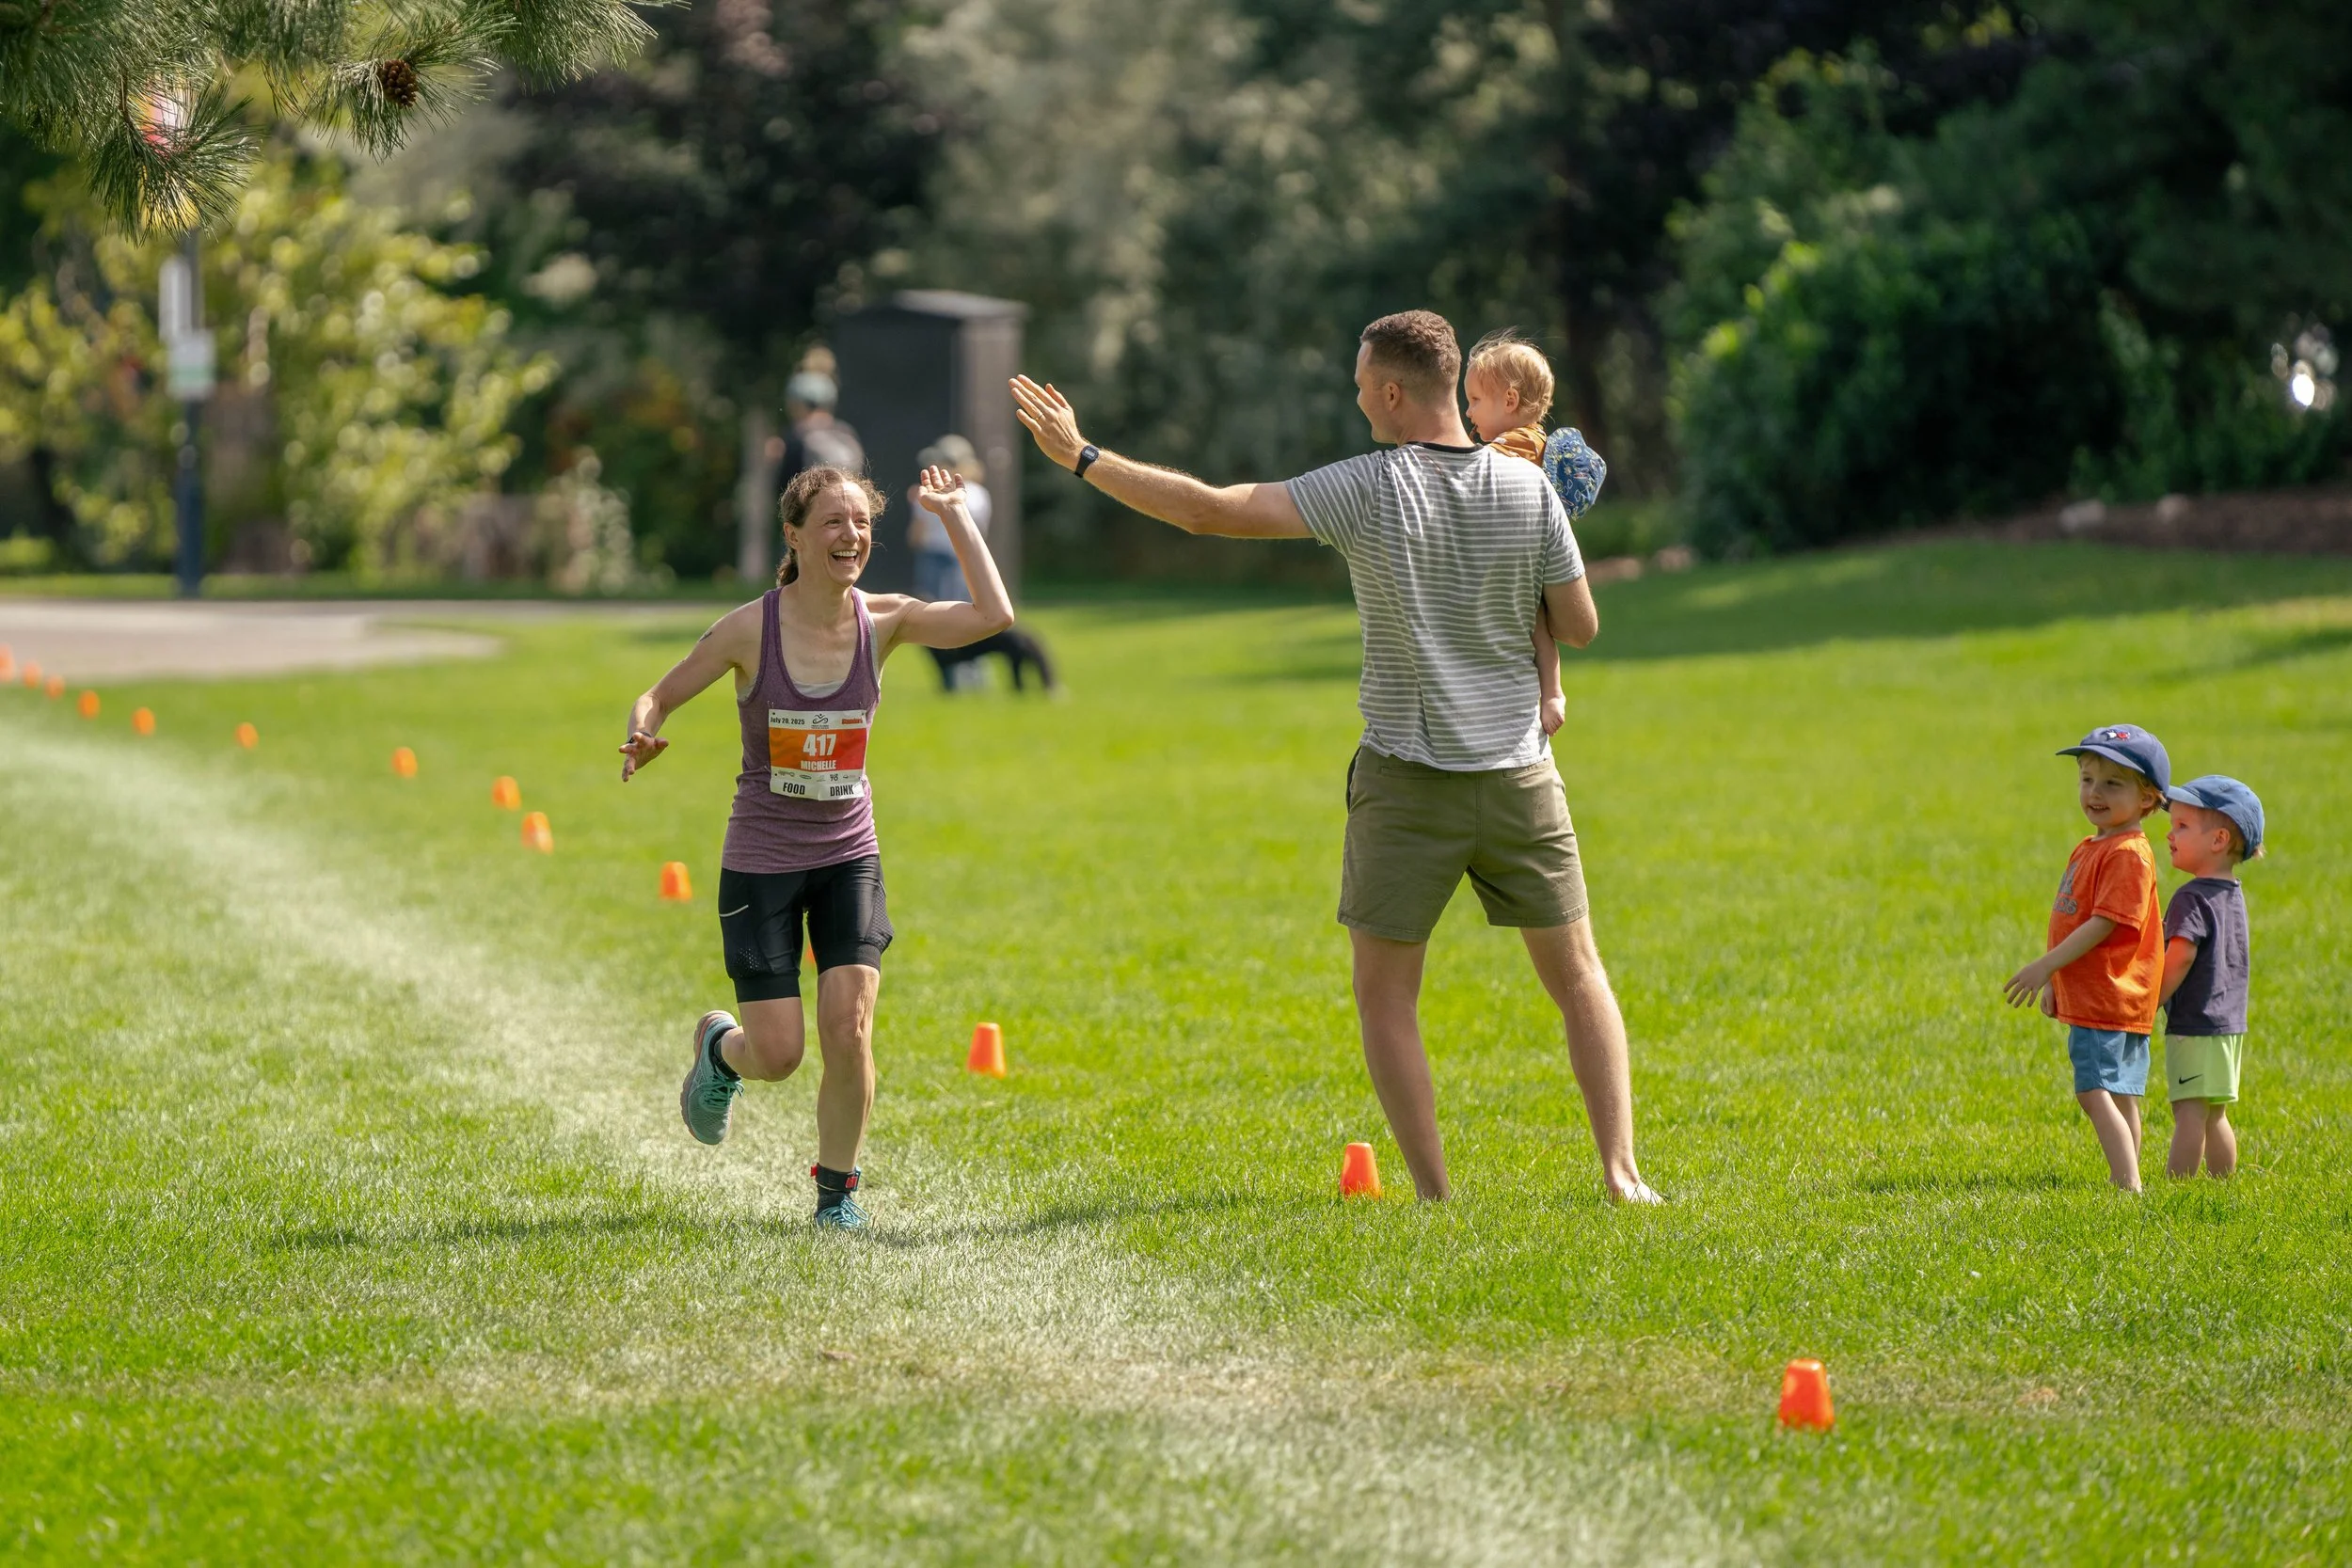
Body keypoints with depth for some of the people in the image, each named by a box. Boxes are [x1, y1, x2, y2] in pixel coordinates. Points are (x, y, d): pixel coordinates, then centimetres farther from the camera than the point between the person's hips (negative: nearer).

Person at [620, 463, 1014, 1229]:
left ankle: (837, 1189, 10)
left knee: (849, 1030, -12)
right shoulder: (750, 629, -14)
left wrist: (953, 512, -12)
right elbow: (660, 696, -5)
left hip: (849, 856, 2)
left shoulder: (881, 621, -7)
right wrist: (641, 737, -29)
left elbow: (994, 614, -18)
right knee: (778, 1055, -4)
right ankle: (719, 1045, 34)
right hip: (761, 859, -2)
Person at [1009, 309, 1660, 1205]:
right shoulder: (1527, 491, -4)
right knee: (1577, 975, 12)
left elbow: (1213, 510, -15)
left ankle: (1435, 1195, 3)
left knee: (1385, 990, 9)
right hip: (1516, 768, 3)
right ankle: (1621, 1172, 4)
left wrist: (1082, 458, -9)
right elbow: (1581, 626, 2)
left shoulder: (1365, 492, -11)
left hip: (1407, 775, -2)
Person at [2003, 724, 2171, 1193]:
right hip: (2087, 999, 11)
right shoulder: (2089, 849, 17)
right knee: (2117, 1097, 15)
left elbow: (2103, 923, -21)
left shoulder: (2129, 854, -15)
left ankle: (2128, 1185, -23)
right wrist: (2054, 982, 21)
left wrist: (2046, 966, -20)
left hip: (2110, 998, -11)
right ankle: (2126, 1183, 21)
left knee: (2095, 1092, -18)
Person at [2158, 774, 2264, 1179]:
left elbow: (2179, 959, -20)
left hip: (2195, 1026, -9)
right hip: (2230, 1023, 9)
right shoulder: (2233, 895, 13)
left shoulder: (2192, 898, -14)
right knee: (2214, 1116, 15)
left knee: (2189, 1114, -9)